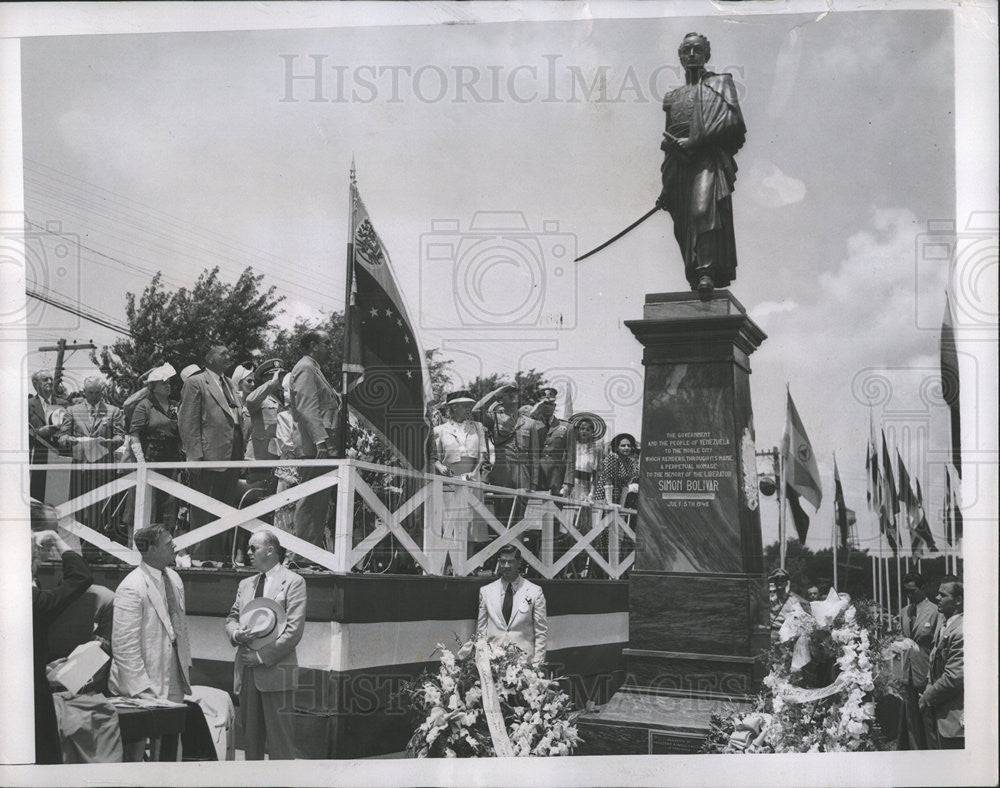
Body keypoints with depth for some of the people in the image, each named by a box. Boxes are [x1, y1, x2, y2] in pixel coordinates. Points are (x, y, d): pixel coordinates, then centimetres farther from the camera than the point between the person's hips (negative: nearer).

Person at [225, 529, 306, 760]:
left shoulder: (293, 582, -4)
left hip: (276, 670, -6)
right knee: (250, 740, 10)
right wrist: (236, 633, -4)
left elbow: (293, 630, -10)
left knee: (279, 742, -3)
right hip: (247, 672, 6)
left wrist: (262, 656, -12)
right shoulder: (245, 584, 18)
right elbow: (231, 618, 20)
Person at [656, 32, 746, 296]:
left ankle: (706, 271, -34)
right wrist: (666, 188, 20)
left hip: (708, 159, -5)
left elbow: (731, 120, -4)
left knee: (703, 209, -27)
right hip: (679, 164, 5)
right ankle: (695, 282, 2)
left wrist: (694, 141, -10)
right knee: (683, 227, -1)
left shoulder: (720, 83, 12)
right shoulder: (672, 97, 26)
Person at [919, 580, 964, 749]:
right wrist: (928, 693, 7)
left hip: (952, 720, -9)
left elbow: (955, 677, -22)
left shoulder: (962, 632, -20)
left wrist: (928, 699, -12)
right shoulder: (944, 626, 13)